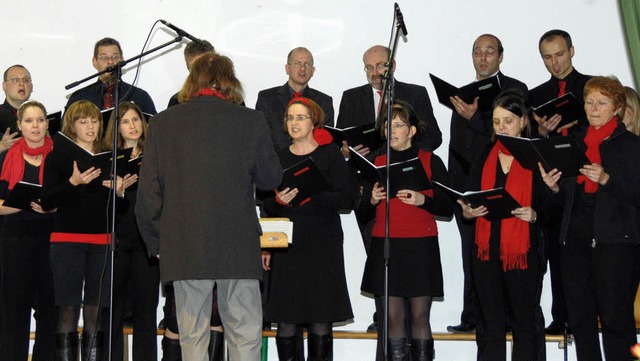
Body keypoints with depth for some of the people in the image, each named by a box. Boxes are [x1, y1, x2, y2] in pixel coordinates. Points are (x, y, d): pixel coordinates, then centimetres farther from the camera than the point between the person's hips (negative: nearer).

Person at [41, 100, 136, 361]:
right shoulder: (58, 156, 4)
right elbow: (47, 202, -6)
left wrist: (119, 192, -5)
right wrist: (73, 182, -20)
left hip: (102, 241, 3)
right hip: (67, 240, -3)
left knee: (95, 312, 1)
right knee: (68, 310, -6)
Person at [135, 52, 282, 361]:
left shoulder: (163, 122, 2)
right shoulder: (251, 121, -2)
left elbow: (148, 191, 2)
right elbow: (271, 178, 8)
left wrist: (155, 242, 11)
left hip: (184, 249, 1)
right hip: (238, 246, -1)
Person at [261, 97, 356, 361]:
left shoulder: (330, 155, 3)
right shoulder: (279, 158, 13)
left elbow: (346, 198, -7)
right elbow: (267, 207, 15)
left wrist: (307, 197, -16)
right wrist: (278, 200, -6)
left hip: (322, 246, -2)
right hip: (286, 245, 2)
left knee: (321, 319, -3)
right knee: (285, 319, -1)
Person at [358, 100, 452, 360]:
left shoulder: (431, 162, 3)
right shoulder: (377, 163, 12)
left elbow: (448, 208, 0)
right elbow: (365, 211, 15)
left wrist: (422, 200, -15)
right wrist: (372, 200, -6)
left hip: (421, 247, -2)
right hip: (385, 247, 2)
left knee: (420, 316, -2)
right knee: (394, 316, 2)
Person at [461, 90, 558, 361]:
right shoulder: (484, 159, 14)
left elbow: (554, 206, -1)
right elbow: (468, 201, 15)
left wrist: (535, 215, -20)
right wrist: (467, 212, -6)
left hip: (524, 250, -4)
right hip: (486, 249, 4)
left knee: (525, 321, -1)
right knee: (490, 322, 6)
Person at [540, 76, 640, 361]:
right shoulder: (576, 142, 16)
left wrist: (607, 179, -20)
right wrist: (555, 187, -1)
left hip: (615, 240, -5)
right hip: (576, 238, 5)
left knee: (615, 316, -8)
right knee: (580, 316, 6)